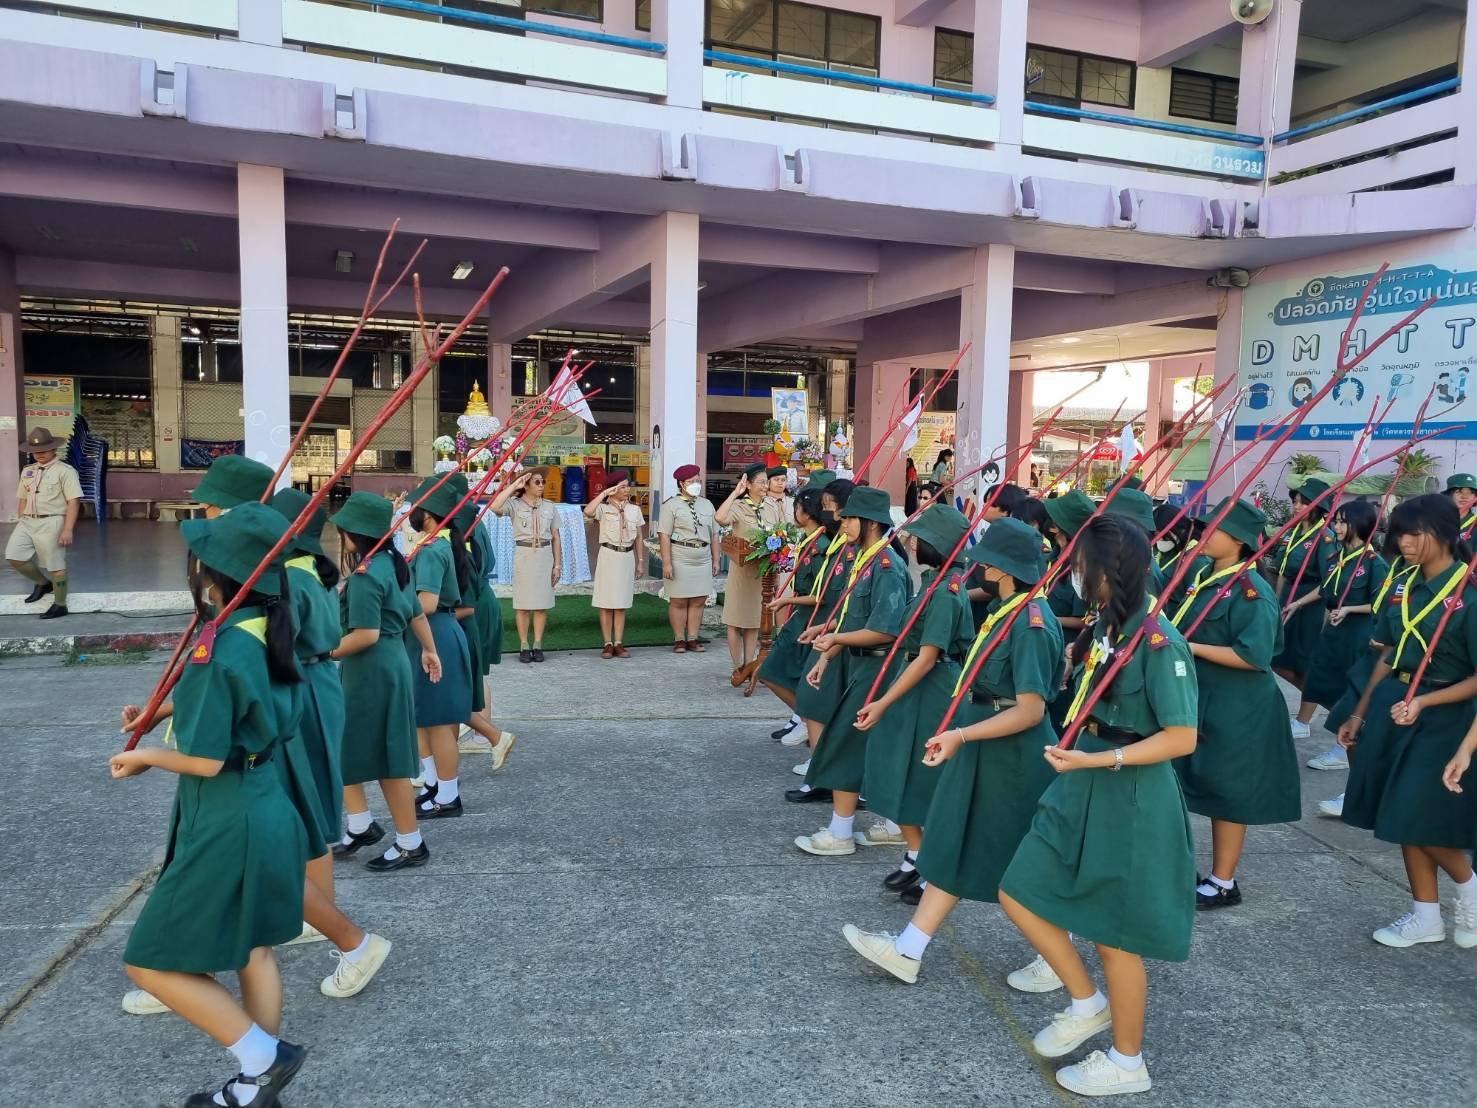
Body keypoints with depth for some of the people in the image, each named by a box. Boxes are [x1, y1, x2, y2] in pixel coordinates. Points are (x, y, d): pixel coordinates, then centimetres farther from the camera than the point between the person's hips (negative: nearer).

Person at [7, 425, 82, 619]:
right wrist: (20, 523, 16)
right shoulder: (27, 471, 15)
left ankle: (60, 605, 11)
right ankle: (42, 583, 23)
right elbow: (22, 499, 21)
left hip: (51, 523, -7)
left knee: (55, 566, -1)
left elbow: (74, 501, -12)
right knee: (14, 557, -1)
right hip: (27, 522, 7)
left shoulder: (64, 471, -7)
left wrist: (68, 530, -17)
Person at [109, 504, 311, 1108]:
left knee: (152, 961, 7)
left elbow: (205, 759, -21)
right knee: (253, 952, 19)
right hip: (265, 811, 9)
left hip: (227, 826, -9)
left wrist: (145, 756, -4)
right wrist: (164, 712, 17)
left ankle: (263, 1057, 9)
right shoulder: (265, 633, 0)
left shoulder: (219, 652, -25)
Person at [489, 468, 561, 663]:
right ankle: (524, 646, 11)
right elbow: (495, 507, -23)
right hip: (523, 554, -2)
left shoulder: (549, 507, 7)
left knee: (542, 603, 5)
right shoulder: (515, 505, -2)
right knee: (523, 603, 2)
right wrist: (513, 486, -16)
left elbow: (556, 538, 8)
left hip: (545, 555, 2)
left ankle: (537, 645, 14)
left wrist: (557, 565, 4)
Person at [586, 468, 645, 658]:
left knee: (621, 604, 6)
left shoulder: (634, 509, 9)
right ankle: (607, 644, 7)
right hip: (609, 555, -3)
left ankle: (619, 644, 11)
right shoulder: (603, 508, -3)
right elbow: (587, 511, -26)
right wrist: (604, 493, -18)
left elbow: (639, 538, 13)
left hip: (627, 557, 3)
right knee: (606, 603, 0)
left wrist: (640, 561, 10)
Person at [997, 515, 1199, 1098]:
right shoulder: (1107, 626, 5)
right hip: (1081, 788, 9)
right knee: (1019, 893, 10)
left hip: (1130, 800, -8)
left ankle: (1127, 1063, 30)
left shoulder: (1159, 643, -21)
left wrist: (1097, 760, -26)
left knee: (1113, 933, 8)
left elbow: (1182, 738, -21)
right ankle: (1087, 1004, 29)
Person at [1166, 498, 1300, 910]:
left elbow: (1254, 656, -25)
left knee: (1226, 792, 5)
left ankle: (1223, 883, 20)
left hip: (1233, 709, -8)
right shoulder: (1199, 572, 4)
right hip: (1192, 697, 8)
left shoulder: (1252, 591, -19)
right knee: (1175, 783, 16)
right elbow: (1174, 620, 19)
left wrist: (1193, 647, -23)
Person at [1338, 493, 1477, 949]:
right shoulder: (1406, 588, 6)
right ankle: (1426, 916, 25)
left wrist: (1424, 702, -24)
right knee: (1401, 817, 11)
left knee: (1420, 819, -2)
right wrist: (1360, 713, 12)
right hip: (1392, 706, 7)